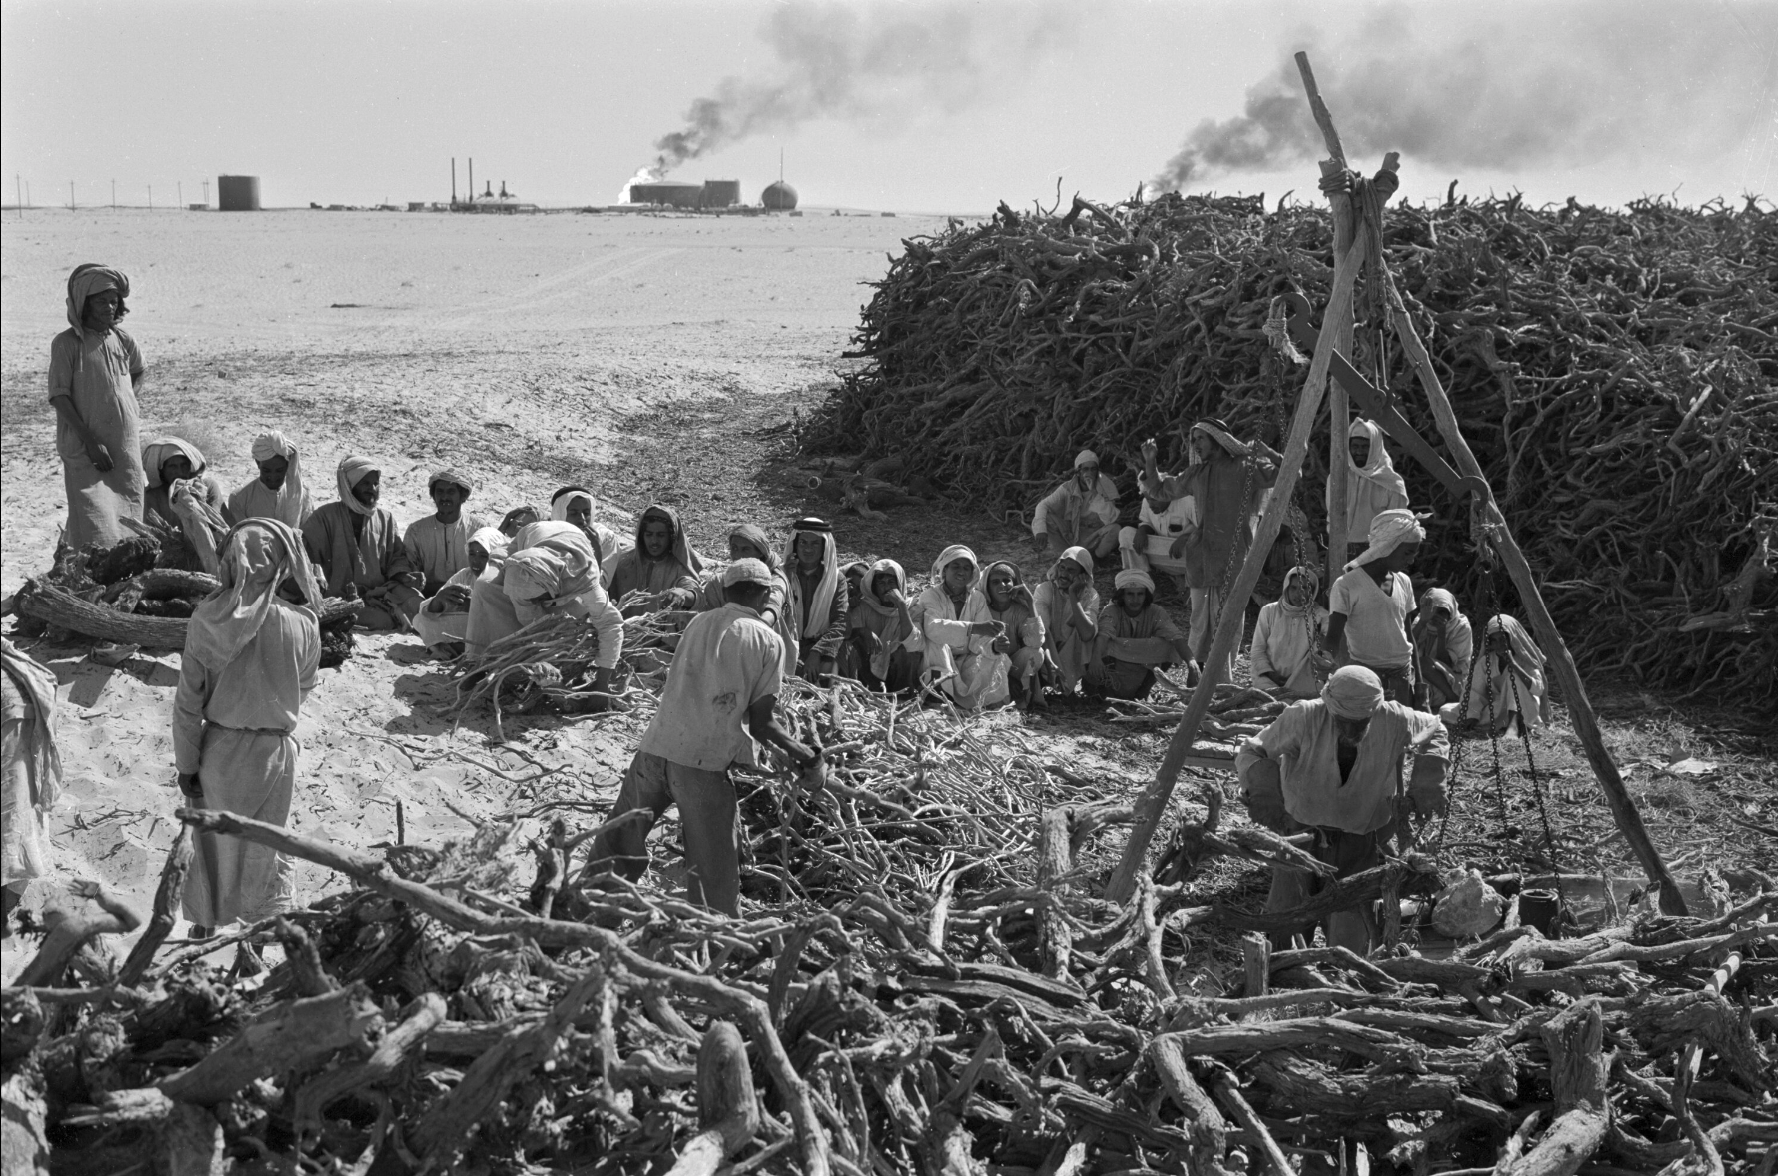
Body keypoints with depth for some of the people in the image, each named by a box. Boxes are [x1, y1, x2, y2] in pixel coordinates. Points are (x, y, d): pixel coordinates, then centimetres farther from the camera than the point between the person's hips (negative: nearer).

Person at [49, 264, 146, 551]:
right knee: (94, 528, -10)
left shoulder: (122, 339, 7)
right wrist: (90, 440, -15)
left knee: (128, 527, 7)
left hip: (126, 445, 5)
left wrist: (130, 403, 10)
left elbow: (138, 371, 28)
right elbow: (58, 397, -10)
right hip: (84, 450, -5)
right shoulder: (67, 343, -8)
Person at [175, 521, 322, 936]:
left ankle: (205, 926, 36)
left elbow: (188, 700, -9)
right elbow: (304, 690, 0)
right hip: (274, 750, -1)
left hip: (219, 747, 1)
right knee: (266, 847, 18)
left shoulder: (205, 619, -15)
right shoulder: (300, 625, -17)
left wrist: (187, 763, 0)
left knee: (217, 840, 21)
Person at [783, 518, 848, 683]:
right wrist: (785, 580, -15)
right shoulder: (782, 575, 7)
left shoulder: (836, 579, 7)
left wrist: (816, 652, -20)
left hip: (822, 649, 0)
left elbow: (840, 624, -5)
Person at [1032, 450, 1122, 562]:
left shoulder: (1105, 489, -12)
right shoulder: (1068, 489, -9)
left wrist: (1093, 491, -30)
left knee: (1115, 529, -32)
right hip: (1069, 536, 1)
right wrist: (1041, 530, -36)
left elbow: (1110, 518, -27)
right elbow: (1043, 505, -18)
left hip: (1092, 540, -1)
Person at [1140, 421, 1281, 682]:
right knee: (1199, 624, 10)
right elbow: (1162, 490, 30)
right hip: (1201, 558, 6)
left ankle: (1223, 684, 0)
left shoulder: (1244, 468, -2)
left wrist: (1265, 453, -20)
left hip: (1233, 558, -6)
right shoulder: (1196, 473, 16)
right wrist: (1149, 462, 17)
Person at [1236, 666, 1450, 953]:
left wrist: (1428, 781, -9)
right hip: (1301, 829, -1)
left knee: (1350, 939, -1)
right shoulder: (1304, 717, -25)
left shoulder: (1393, 720, -19)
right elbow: (1251, 751, -16)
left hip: (1360, 838, 1)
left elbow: (1435, 732, 4)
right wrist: (1262, 790, -35)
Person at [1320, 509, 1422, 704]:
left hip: (1401, 673, 5)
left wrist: (1417, 678, 15)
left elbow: (1407, 634, 17)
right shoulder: (1347, 585, -9)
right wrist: (1327, 657, -33)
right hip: (1364, 673, -5)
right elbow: (1334, 636, -12)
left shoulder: (1404, 582, 9)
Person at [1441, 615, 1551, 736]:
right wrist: (1471, 718, -27)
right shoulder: (1485, 661, -3)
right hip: (1495, 712, 3)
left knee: (1513, 673, -28)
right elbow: (1476, 694, -8)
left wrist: (1512, 663, -31)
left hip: (1523, 713, -3)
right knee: (1445, 712, -14)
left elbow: (1538, 689, -24)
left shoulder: (1525, 659, -10)